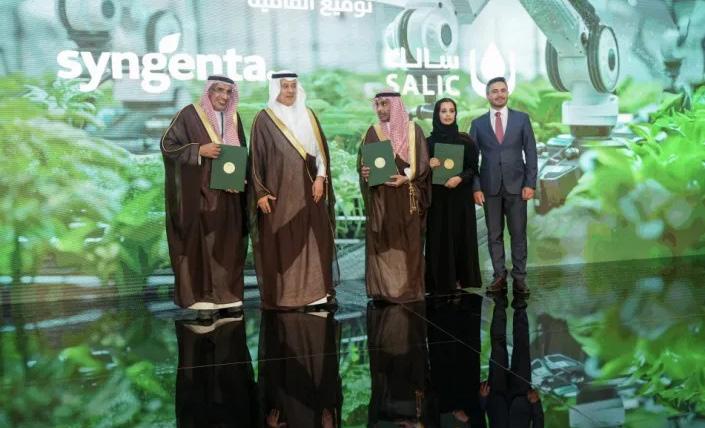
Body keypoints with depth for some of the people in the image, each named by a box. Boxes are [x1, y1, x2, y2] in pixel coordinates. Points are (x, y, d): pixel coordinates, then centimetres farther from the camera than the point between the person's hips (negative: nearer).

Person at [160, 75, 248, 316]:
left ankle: (228, 294, 15)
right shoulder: (190, 114, -4)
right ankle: (203, 296, 6)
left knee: (228, 243, 7)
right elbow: (167, 145, -5)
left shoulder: (233, 118, 10)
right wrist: (199, 150, -15)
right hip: (200, 193, -4)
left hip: (228, 193, 5)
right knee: (201, 243, -1)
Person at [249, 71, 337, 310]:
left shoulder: (308, 116, 11)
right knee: (279, 244, -1)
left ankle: (314, 291, 13)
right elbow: (256, 157, -2)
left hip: (308, 191, 4)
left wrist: (320, 177, -3)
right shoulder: (264, 119, 0)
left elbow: (321, 149, 11)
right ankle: (281, 296, 7)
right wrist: (260, 192, -8)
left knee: (312, 241, 4)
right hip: (278, 192, -3)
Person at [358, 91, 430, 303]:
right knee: (382, 242, -1)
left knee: (408, 242, 0)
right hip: (381, 197, 2)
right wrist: (364, 171, -16)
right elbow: (362, 161, 7)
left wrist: (405, 178, -17)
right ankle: (384, 288, 4)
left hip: (407, 196, -1)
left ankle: (408, 288, 7)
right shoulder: (373, 132, 9)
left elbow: (422, 162, -2)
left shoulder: (413, 130, 3)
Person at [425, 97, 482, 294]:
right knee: (439, 238, 0)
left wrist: (460, 178, -19)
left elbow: (473, 168, 0)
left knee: (461, 235, 3)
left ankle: (461, 278, 13)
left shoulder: (465, 140, 3)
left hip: (461, 197, 0)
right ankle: (441, 281, 7)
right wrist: (428, 166, -17)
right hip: (437, 198, 0)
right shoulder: (429, 141, 4)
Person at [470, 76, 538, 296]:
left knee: (518, 234, 3)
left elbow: (530, 152, 2)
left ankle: (519, 278, 11)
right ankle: (499, 276, 15)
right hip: (490, 187, 1)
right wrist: (476, 187, -4)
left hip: (516, 185, -1)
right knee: (494, 234, 6)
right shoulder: (478, 123, 6)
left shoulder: (522, 118, 5)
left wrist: (530, 183, -6)